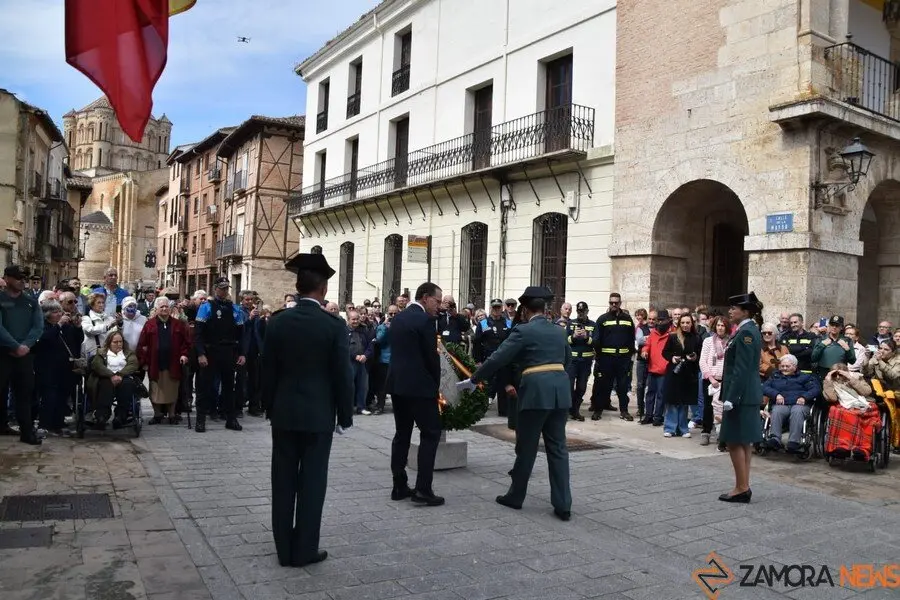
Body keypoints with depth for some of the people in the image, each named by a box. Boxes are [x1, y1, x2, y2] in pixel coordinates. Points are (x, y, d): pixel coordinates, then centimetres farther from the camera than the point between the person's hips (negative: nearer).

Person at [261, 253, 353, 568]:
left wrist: (270, 408, 15)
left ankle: (284, 548, 21)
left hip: (283, 413, 4)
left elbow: (266, 371, 4)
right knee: (311, 482, 6)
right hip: (318, 415, -3)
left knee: (283, 481, 11)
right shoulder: (334, 325, -12)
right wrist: (345, 414, 1)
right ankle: (304, 549, 14)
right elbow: (343, 374, -10)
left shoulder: (277, 322, -1)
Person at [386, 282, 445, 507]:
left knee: (402, 434, 12)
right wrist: (436, 384, 4)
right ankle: (423, 489, -4)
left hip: (396, 383, 8)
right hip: (419, 385, -8)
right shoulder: (425, 320, -12)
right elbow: (431, 356, -12)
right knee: (431, 433, -1)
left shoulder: (398, 317, 13)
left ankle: (399, 487, 15)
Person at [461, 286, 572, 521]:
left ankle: (515, 496, 22)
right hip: (560, 390, 6)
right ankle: (563, 505, 7)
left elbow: (498, 358, -8)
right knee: (558, 448, 8)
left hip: (536, 391, -5)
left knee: (526, 447, 8)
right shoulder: (558, 330, 14)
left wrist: (473, 379, 0)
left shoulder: (523, 331, -5)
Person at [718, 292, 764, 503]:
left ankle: (742, 488, 4)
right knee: (744, 441, 13)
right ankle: (744, 487, 20)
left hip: (741, 394, -10)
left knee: (735, 441, -3)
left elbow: (741, 369, -21)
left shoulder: (746, 332, -17)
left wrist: (730, 398, -21)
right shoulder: (749, 330, 13)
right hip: (748, 393, 10)